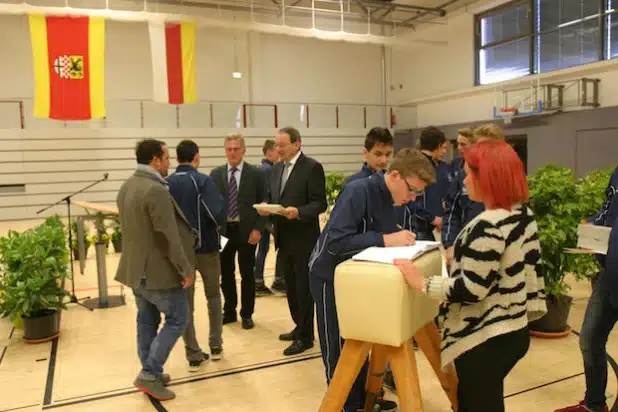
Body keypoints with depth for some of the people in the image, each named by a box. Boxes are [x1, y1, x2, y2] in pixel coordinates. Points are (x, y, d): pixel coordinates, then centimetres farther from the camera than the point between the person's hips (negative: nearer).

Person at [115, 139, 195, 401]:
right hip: (158, 270, -9)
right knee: (177, 319, 4)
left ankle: (151, 374, 26)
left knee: (147, 321, 16)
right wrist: (185, 269, -16)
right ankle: (149, 374, 5)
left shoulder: (126, 187, 7)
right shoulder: (156, 190, -23)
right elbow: (169, 237, -24)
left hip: (136, 267, 9)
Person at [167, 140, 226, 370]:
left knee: (185, 302, 10)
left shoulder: (166, 184, -1)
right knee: (213, 296, 18)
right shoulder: (202, 180, -14)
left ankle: (194, 355, 13)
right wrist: (217, 226, -2)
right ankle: (215, 345, 24)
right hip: (206, 247, -2)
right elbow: (217, 215, -23)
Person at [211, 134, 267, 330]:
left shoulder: (256, 173, -2)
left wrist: (258, 229, -11)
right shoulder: (216, 174, 6)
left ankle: (247, 314, 20)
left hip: (247, 231, -3)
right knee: (226, 274, 12)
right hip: (223, 230, 3)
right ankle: (229, 312, 27)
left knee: (247, 275, 7)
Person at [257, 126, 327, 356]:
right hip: (284, 239, 8)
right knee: (291, 287, 17)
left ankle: (305, 337, 15)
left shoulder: (312, 167, -11)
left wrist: (298, 212, -30)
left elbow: (320, 203, -15)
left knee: (304, 288, 2)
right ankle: (299, 327, 33)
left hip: (303, 239, -7)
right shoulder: (277, 168, 12)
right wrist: (266, 208, -4)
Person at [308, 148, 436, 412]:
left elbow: (385, 237, 6)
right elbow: (335, 242, -36)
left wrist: (400, 240, -14)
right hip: (330, 276, -8)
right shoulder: (358, 192, -28)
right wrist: (385, 240, -37)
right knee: (337, 348, 6)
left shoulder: (388, 199, -2)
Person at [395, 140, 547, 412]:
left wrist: (422, 283, -18)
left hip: (484, 339, -9)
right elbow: (530, 268, 11)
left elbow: (471, 289, -26)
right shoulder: (524, 214, 3)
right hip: (513, 330, 9)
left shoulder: (489, 226, -25)